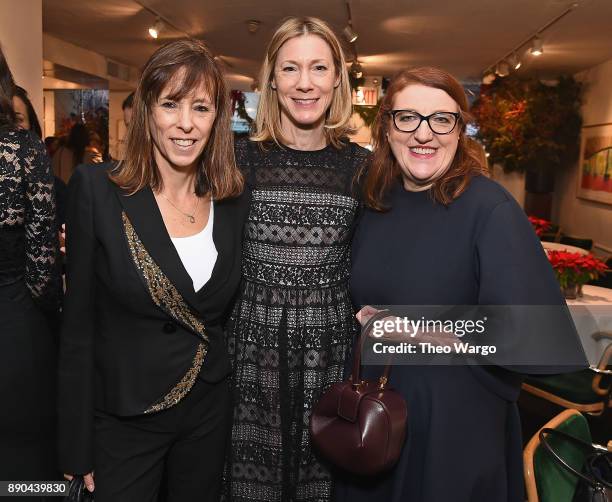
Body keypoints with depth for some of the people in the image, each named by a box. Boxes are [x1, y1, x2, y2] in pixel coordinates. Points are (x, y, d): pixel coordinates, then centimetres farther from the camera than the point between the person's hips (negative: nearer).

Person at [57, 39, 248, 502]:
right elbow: (79, 327, -10)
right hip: (123, 417, -3)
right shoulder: (97, 189, -13)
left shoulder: (236, 201, -2)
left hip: (210, 411, 4)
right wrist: (78, 450, -7)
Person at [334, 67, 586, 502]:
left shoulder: (490, 208, -19)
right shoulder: (377, 200, 0)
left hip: (455, 418, -5)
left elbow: (530, 337, -24)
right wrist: (366, 317, 0)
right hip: (372, 402, 6)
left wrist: (421, 333, -18)